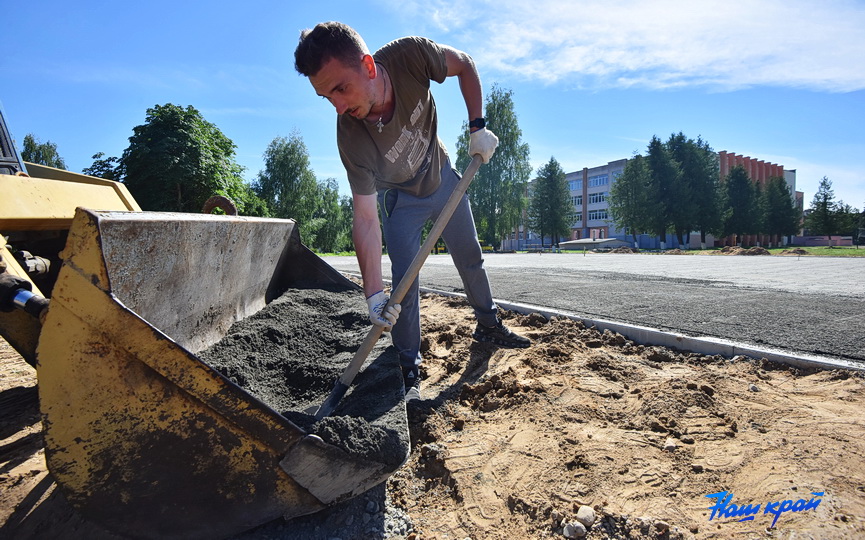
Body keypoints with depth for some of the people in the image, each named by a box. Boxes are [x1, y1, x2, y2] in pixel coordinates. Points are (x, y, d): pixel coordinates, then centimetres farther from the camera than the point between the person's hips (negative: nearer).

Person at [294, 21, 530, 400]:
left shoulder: (410, 55, -34)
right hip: (401, 199, -3)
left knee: (471, 258, 13)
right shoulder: (351, 137, -36)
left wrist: (477, 126, -21)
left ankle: (488, 325, 36)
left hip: (443, 177, 3)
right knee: (405, 281, -10)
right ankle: (409, 371, 7)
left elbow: (464, 65, -13)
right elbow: (365, 218, -34)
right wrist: (373, 294, -39)